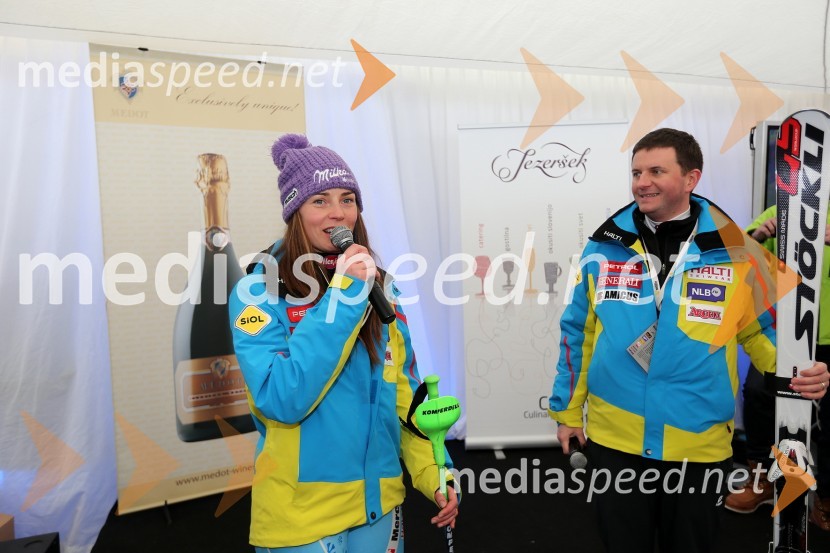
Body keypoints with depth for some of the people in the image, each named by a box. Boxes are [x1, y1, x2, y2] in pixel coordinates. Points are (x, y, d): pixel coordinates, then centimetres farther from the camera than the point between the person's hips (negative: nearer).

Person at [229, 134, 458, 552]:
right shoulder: (258, 291, -13)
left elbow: (404, 393, 6)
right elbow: (282, 401, -25)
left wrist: (431, 472, -1)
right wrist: (342, 294, -24)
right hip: (300, 511, -4)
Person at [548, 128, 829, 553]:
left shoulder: (733, 251, -5)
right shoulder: (603, 249, -2)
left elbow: (760, 329, 5)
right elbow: (578, 332, 4)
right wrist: (567, 409, 6)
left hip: (700, 447, 0)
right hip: (613, 442, 1)